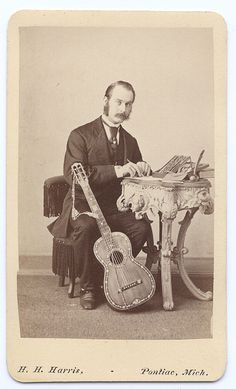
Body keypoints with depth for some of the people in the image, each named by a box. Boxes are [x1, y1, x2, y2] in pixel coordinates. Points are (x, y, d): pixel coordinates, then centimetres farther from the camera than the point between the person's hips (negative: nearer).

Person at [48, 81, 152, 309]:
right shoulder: (81, 135, -4)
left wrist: (142, 169, -7)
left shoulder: (130, 141, 14)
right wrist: (116, 170, -28)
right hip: (83, 205, -4)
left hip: (115, 208, 4)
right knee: (86, 227, -37)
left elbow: (136, 177, 19)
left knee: (142, 227, -25)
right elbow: (72, 174, -19)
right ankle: (87, 287, -13)